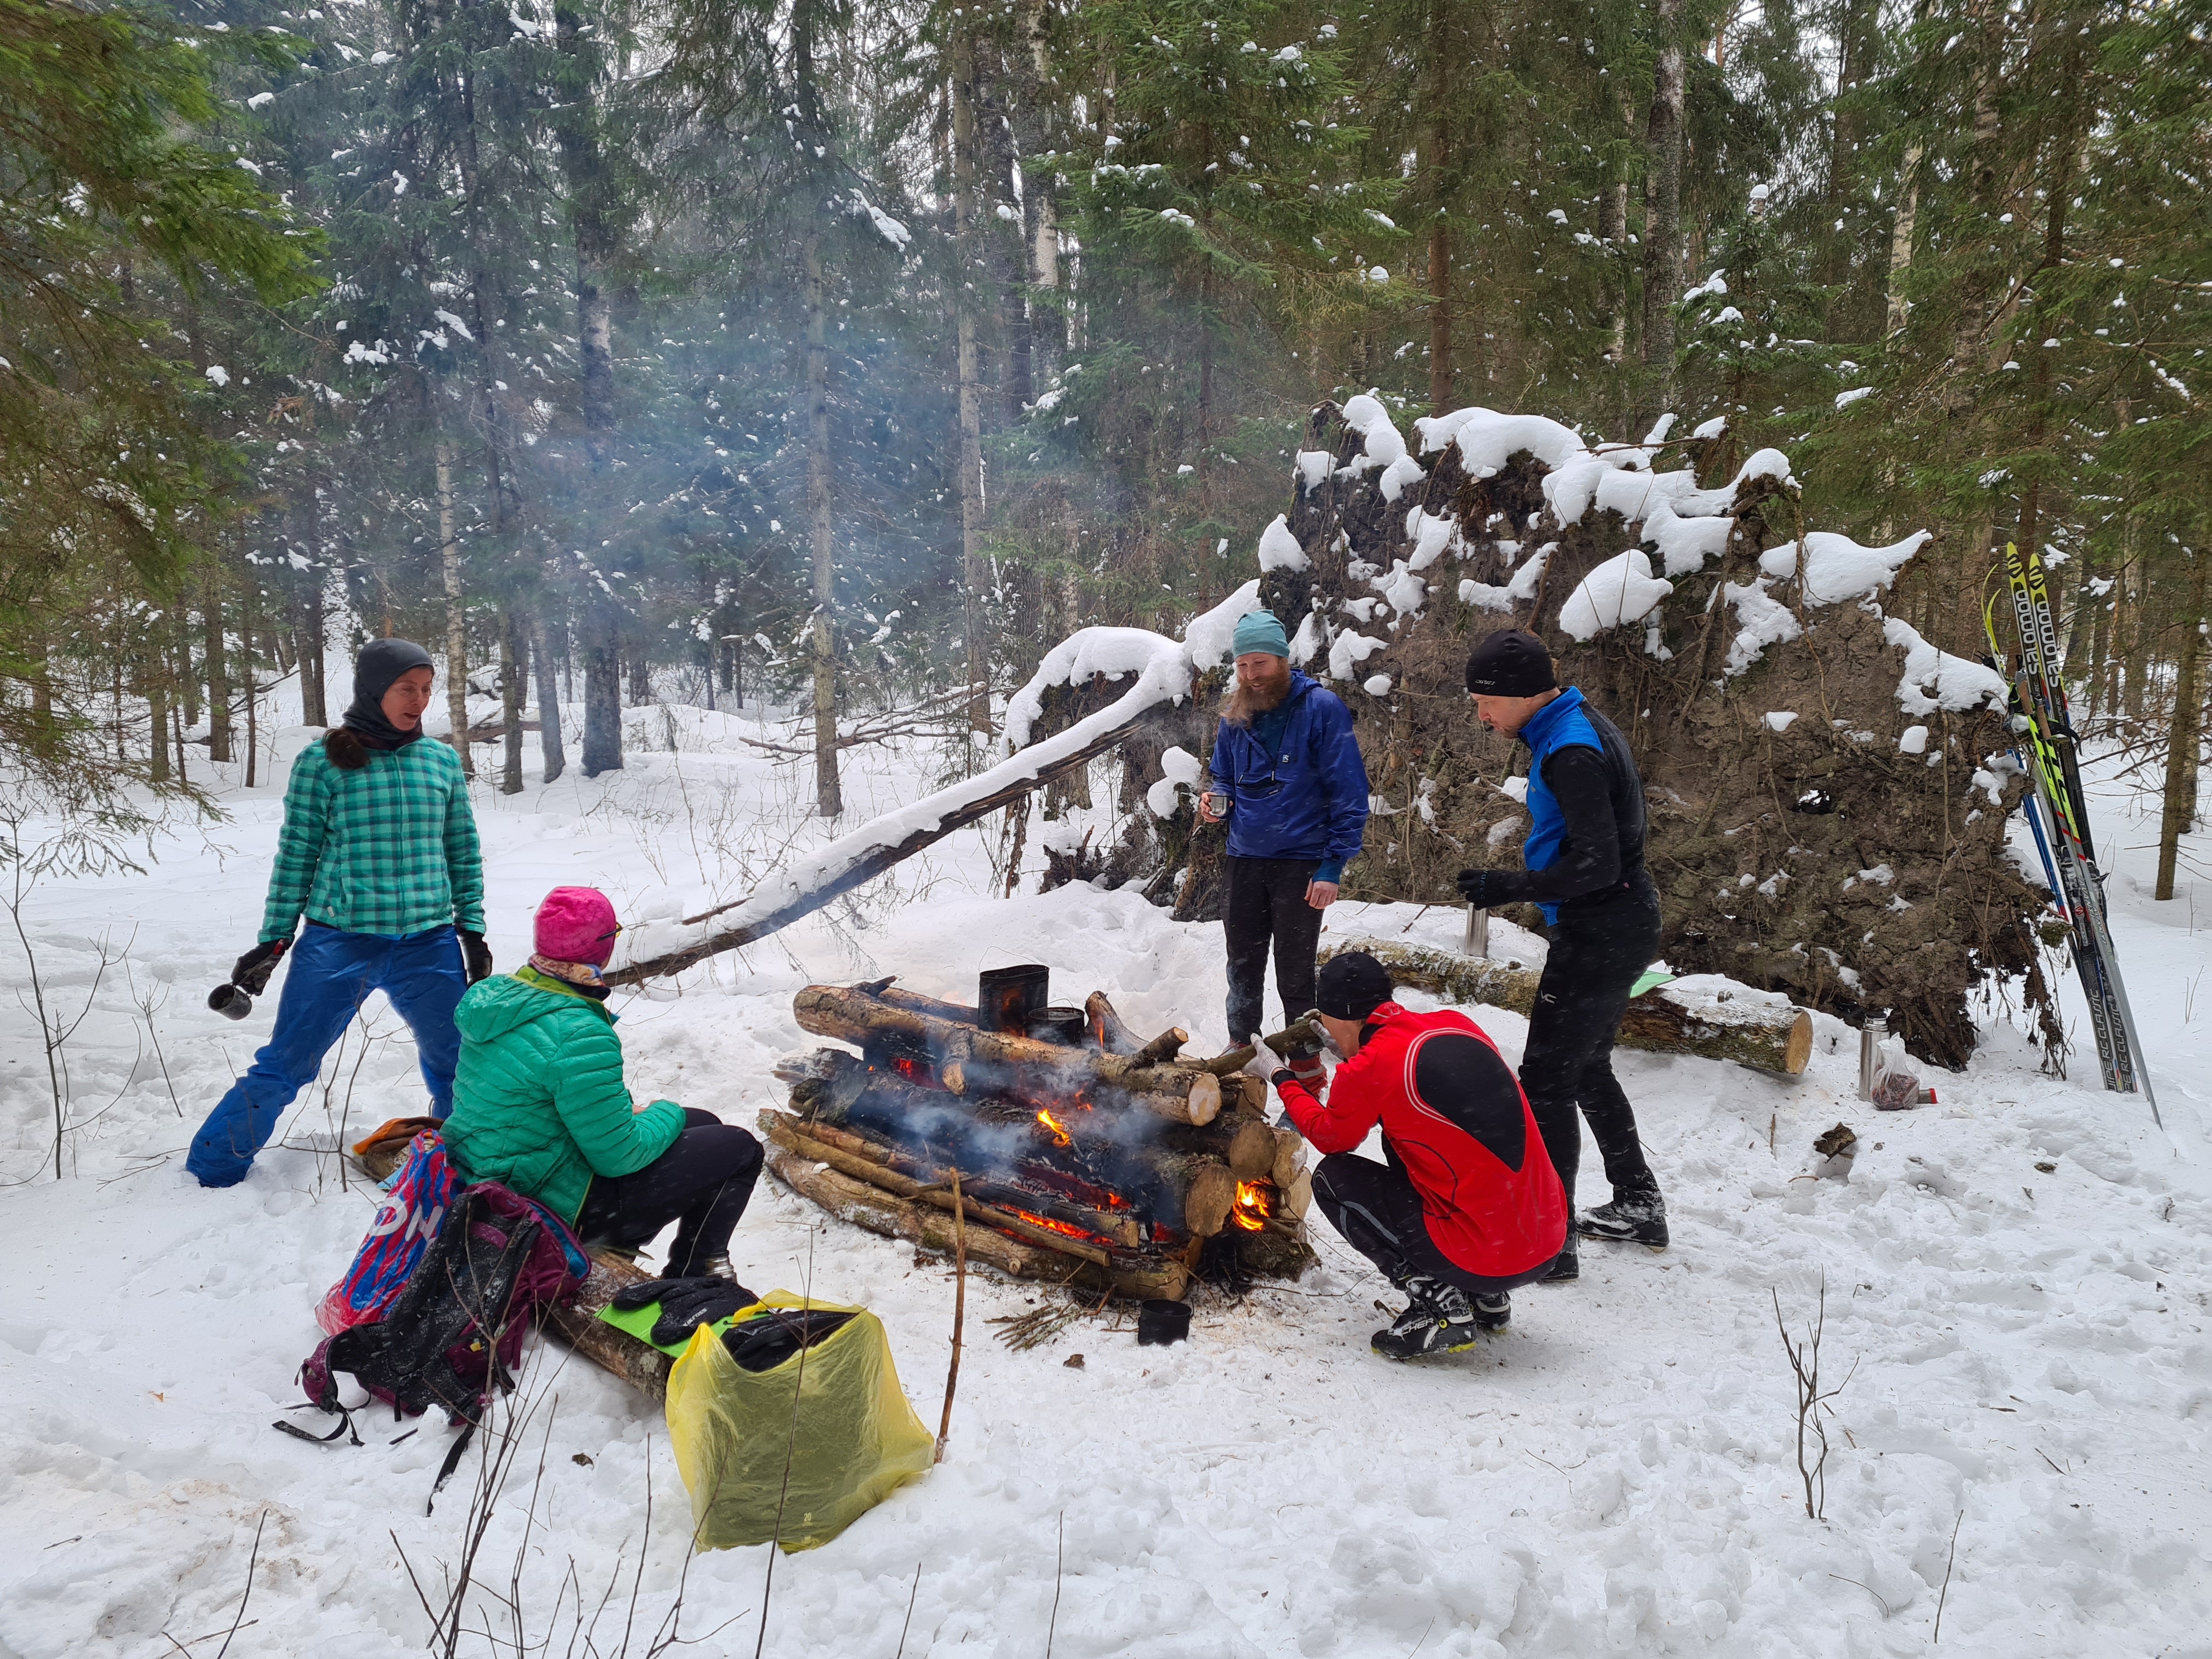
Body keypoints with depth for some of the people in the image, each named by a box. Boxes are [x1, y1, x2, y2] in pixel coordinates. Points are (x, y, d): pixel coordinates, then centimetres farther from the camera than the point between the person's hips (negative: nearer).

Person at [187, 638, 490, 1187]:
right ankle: (210, 1175, 23)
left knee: (459, 1070, 12)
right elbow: (296, 857, 1)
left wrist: (473, 932, 11)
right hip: (339, 942, -3)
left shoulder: (442, 761, 6)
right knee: (282, 1070, 3)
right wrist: (273, 941, 2)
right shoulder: (322, 762, -3)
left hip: (430, 945, 3)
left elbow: (464, 854, 12)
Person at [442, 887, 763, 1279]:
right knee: (739, 1150, 0)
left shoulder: (494, 994, 0)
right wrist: (668, 1112, -5)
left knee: (705, 1125, 18)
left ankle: (620, 1242, 19)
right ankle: (689, 1281, 15)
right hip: (560, 1207, -9)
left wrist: (627, 1107, 7)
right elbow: (620, 1156, -24)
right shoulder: (579, 1037, -29)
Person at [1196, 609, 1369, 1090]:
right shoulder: (1235, 716, 6)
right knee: (1243, 969, 17)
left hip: (1300, 864, -5)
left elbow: (1350, 793, -12)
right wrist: (1216, 800, -3)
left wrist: (1333, 865, -18)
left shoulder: (1321, 708, -11)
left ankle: (1306, 1070, 16)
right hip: (1245, 860, 5)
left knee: (1295, 978, 1)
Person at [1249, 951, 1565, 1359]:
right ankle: (1486, 1297, 22)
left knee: (1333, 1178, 6)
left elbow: (1331, 1137, 8)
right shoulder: (1456, 1024, 3)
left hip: (1483, 1258, -7)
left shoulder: (1368, 1070, -14)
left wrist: (1280, 1077, 21)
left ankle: (1438, 1301, -1)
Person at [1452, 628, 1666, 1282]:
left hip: (1600, 934, -11)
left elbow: (1596, 864, -27)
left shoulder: (1571, 753, -22)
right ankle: (1640, 1205, 34)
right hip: (1622, 926, 11)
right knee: (1587, 1068, 22)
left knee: (1546, 1079, -6)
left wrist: (1509, 888, -22)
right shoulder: (1582, 726, 10)